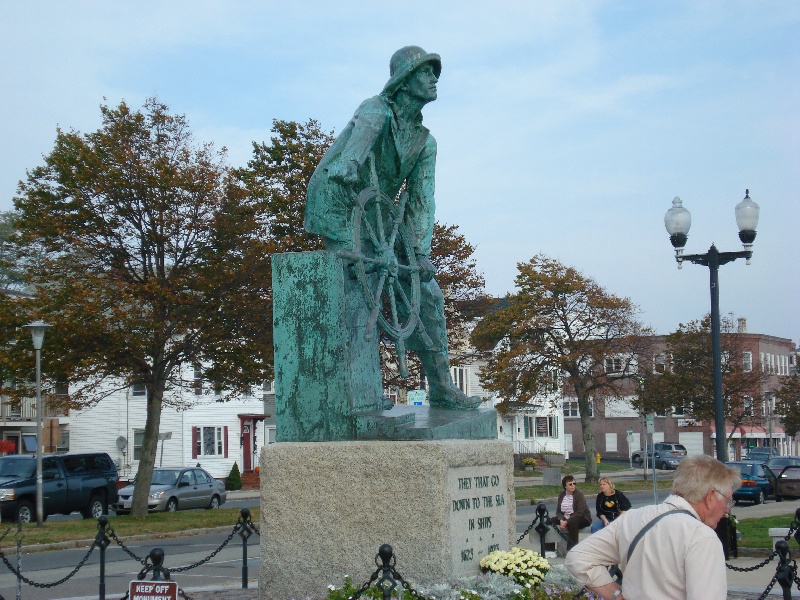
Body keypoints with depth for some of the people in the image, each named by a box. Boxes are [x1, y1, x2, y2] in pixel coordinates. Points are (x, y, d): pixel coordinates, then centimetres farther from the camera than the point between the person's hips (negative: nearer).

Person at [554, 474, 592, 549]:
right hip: (565, 518, 6)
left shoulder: (579, 494, -12)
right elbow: (558, 511, 1)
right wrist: (561, 520, -21)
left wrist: (566, 522, -26)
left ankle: (572, 547, -38)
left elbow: (579, 512, -21)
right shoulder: (561, 495, 5)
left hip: (582, 518, -6)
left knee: (572, 523, -38)